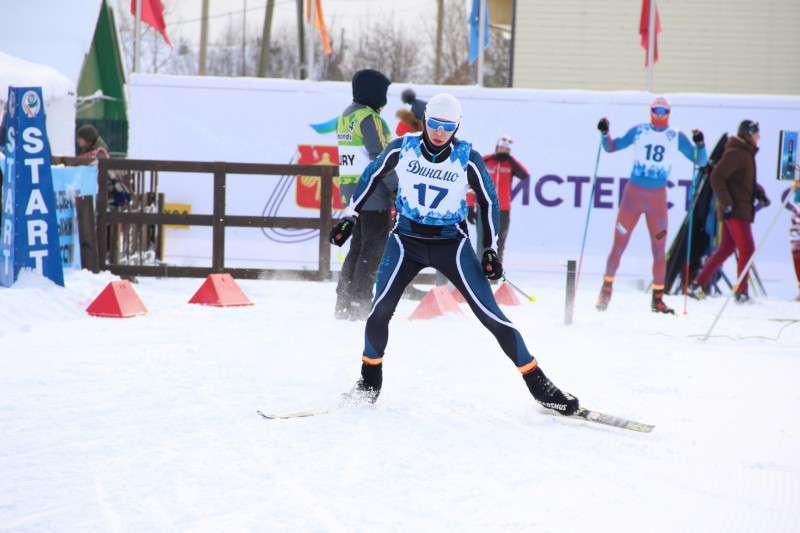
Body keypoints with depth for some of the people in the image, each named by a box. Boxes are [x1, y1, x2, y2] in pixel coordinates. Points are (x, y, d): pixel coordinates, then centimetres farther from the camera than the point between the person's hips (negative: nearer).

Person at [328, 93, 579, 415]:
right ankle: (370, 378, 6)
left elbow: (488, 201, 2)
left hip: (451, 243, -1)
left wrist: (490, 250, -3)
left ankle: (537, 383, 0)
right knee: (380, 310, -19)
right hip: (407, 239, 1)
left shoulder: (467, 159, -11)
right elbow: (373, 175, 11)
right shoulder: (402, 149, -8)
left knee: (490, 313, -9)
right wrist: (351, 216, 10)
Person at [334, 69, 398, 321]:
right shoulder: (370, 118, -14)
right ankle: (359, 304, -6)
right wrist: (396, 188, -14)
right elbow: (380, 157, -18)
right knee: (374, 249, -4)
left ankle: (344, 304, 14)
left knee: (358, 246, 15)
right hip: (373, 193, -9)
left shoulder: (346, 116, 14)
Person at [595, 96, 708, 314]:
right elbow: (611, 147, 10)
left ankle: (658, 298, 10)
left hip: (658, 197, 1)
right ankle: (606, 288, 9)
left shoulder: (677, 137, 6)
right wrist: (605, 134, -10)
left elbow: (700, 161, 5)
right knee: (619, 244, -2)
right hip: (633, 192, -1)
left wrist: (700, 144, -14)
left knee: (659, 249, 1)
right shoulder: (639, 131, 5)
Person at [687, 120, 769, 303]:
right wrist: (727, 204, -23)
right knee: (747, 249, -7)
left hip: (742, 209, 10)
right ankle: (741, 292, -3)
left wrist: (759, 192, 9)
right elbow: (716, 177, -20)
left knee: (725, 249, 12)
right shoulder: (734, 153, -14)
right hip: (735, 210, -10)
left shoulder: (746, 153, 16)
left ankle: (698, 285, 14)